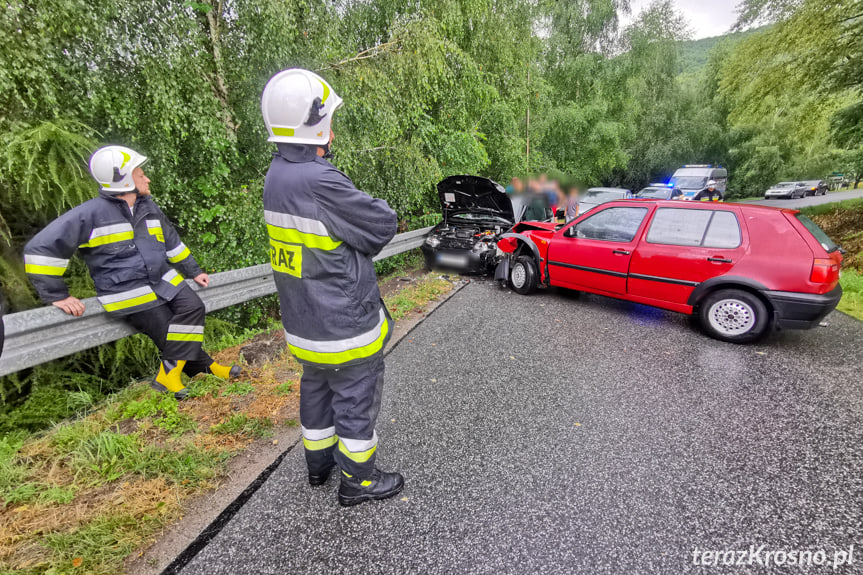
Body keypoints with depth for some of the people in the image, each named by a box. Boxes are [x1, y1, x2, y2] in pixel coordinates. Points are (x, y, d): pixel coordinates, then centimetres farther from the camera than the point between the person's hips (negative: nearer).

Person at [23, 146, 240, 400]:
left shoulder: (149, 207, 12)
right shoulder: (90, 214, -9)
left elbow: (173, 243, 23)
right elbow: (40, 249, -8)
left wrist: (194, 272, 20)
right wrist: (57, 296, -9)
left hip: (164, 281, 6)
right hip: (130, 294, -5)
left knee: (192, 307, -17)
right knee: (169, 334, -13)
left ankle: (169, 374, -7)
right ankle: (206, 367, 5)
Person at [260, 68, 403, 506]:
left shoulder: (277, 174, 3)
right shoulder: (319, 181, -27)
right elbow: (384, 226, -19)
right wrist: (376, 208, 0)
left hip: (304, 320, 9)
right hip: (344, 324, -9)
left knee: (317, 388, 25)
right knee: (356, 400, 10)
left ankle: (319, 462, 46)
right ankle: (358, 481, 31)